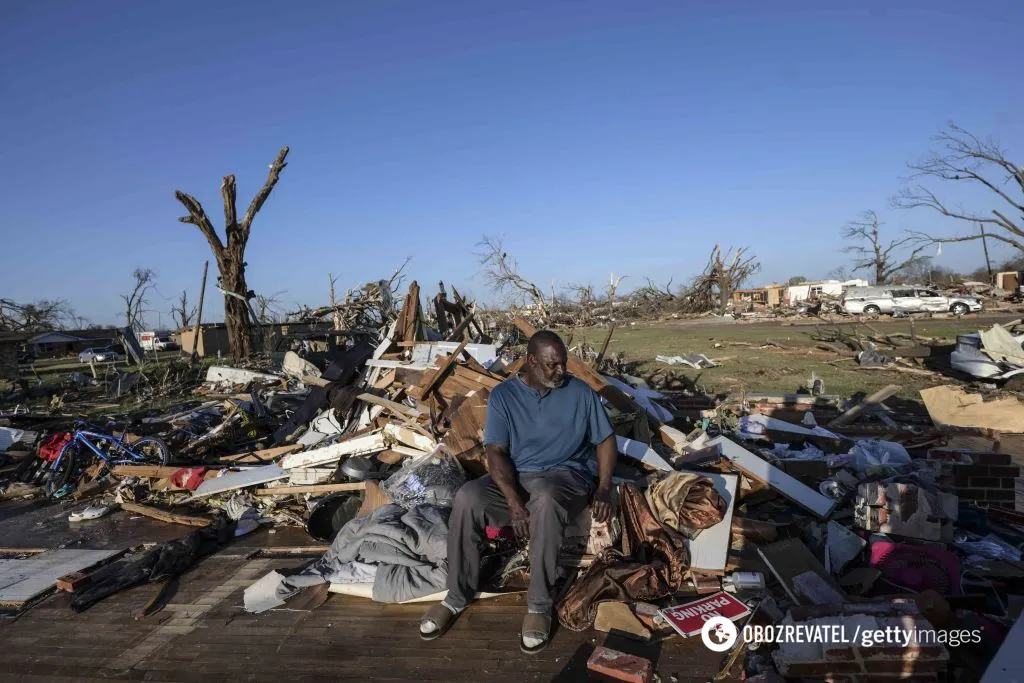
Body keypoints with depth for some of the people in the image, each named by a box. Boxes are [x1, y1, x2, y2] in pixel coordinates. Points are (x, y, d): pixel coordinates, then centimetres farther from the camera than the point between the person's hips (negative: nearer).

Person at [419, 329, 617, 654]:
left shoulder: (581, 393, 2)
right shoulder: (503, 395, 0)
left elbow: (605, 441, 8)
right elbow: (496, 452, -8)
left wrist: (604, 488, -8)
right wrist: (514, 501, -23)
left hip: (565, 476, -1)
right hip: (514, 478, 2)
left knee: (545, 500, -39)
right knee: (466, 498, -28)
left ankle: (539, 605, -23)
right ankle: (457, 596, -10)